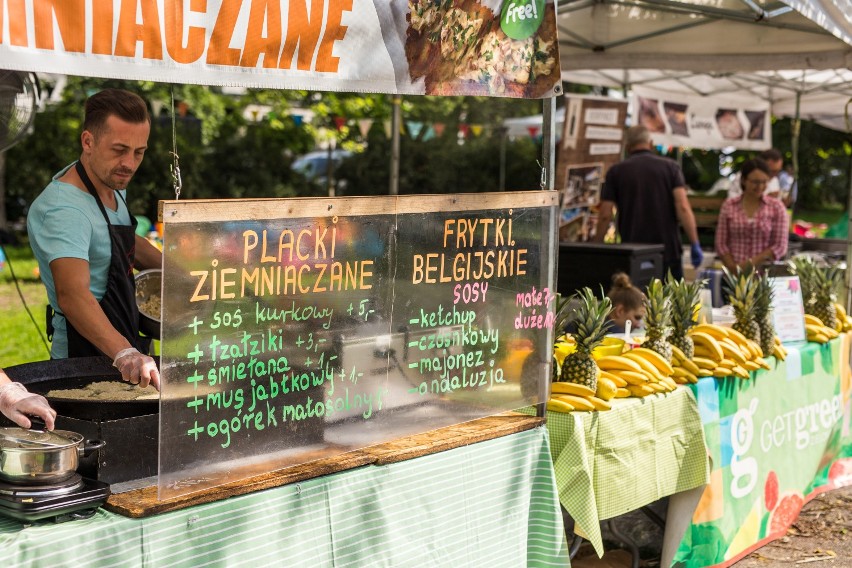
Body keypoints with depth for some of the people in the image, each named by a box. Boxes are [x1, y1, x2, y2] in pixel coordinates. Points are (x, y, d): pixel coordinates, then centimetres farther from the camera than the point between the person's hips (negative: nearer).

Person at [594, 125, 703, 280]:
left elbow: (605, 215, 0)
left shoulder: (616, 171, 4)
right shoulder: (670, 167, 4)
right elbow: (683, 207, -8)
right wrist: (695, 245, -8)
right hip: (669, 249, 0)